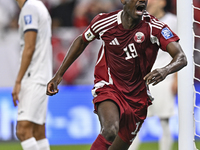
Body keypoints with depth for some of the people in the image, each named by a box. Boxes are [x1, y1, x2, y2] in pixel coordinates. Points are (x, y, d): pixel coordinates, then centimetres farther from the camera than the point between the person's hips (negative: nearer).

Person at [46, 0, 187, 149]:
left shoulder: (155, 27, -13)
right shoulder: (104, 22, -9)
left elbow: (181, 58, -22)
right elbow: (81, 41, 12)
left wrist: (165, 71, -46)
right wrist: (59, 75, 12)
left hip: (138, 97, 2)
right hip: (108, 89, -2)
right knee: (110, 131, -33)